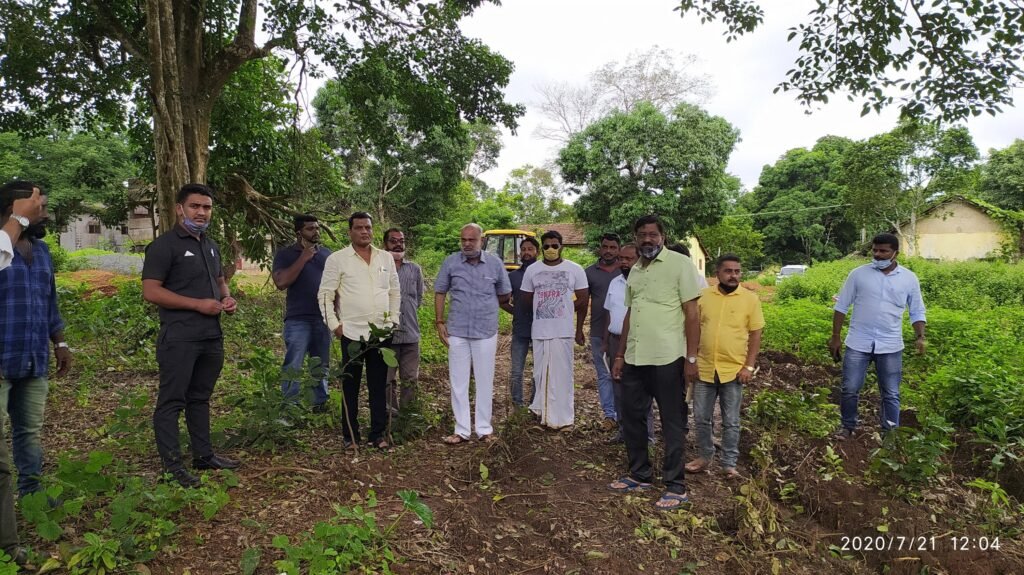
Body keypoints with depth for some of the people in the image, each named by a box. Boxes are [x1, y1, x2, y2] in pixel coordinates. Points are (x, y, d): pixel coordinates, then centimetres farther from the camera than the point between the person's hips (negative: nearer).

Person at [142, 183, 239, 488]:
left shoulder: (211, 245, 15)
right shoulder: (164, 245, -9)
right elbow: (150, 291, -15)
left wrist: (227, 297, 5)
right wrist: (199, 304, -19)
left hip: (212, 336, 8)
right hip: (179, 338, -8)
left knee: (200, 397, 17)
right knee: (172, 401, 1)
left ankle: (204, 454, 27)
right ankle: (172, 465, 8)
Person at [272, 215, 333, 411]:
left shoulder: (326, 253, 13)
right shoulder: (285, 254, 1)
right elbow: (281, 282, -14)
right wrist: (303, 258, -12)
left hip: (324, 319, 4)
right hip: (298, 321, -4)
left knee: (321, 367, 11)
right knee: (293, 368, -6)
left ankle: (321, 404, 20)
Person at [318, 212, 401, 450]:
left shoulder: (386, 258, 8)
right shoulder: (337, 259, -2)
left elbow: (395, 291, 15)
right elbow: (325, 295, -2)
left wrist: (394, 319, 8)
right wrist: (334, 324, -7)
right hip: (352, 333, -3)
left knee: (379, 386, 9)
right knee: (350, 386, 6)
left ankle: (379, 434, 19)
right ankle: (350, 435, 18)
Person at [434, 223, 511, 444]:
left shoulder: (495, 263, -1)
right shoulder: (450, 262, -1)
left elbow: (504, 295, 11)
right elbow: (440, 293, 5)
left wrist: (486, 307, 9)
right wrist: (440, 322, 0)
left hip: (486, 332, 0)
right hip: (457, 332, 0)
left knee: (485, 382, 7)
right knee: (458, 382, 5)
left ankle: (484, 429, 19)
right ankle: (461, 430, 15)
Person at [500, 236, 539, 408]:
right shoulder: (513, 276, 4)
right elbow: (503, 301, 12)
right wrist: (516, 311, 2)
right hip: (520, 330, 1)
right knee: (516, 371, 6)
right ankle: (517, 403, 20)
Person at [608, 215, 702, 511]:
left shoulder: (680, 264, -6)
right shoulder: (635, 270, 14)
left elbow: (692, 314, -8)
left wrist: (691, 358, -12)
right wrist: (620, 355, 15)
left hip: (666, 359, -7)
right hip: (634, 358, 7)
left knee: (672, 423, 4)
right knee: (631, 417, 14)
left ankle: (676, 487, 16)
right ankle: (639, 475, 30)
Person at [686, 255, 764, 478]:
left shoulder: (750, 298, -4)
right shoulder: (703, 296, 2)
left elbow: (755, 334, -2)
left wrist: (749, 366, -8)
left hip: (733, 370, -2)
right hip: (704, 369, 2)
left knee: (731, 422, 6)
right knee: (701, 419, 11)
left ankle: (729, 464, 19)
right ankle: (704, 457, 27)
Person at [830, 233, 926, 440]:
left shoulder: (909, 278, 1)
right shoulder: (858, 274, -3)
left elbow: (917, 312, 8)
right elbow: (841, 306, 2)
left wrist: (920, 336, -9)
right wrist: (835, 337, 0)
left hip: (890, 346, 1)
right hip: (858, 343, 0)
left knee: (891, 394, 9)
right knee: (850, 389, 4)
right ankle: (848, 426, 24)